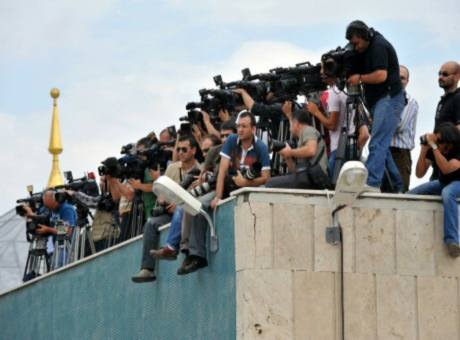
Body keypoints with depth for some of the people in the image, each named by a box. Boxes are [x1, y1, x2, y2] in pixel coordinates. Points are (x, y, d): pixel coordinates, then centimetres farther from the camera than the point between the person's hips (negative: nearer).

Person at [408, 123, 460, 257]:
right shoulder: (433, 148, -15)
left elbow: (446, 169, -44)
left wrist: (434, 146, -41)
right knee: (411, 195, -2)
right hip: (443, 182, 6)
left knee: (447, 193, -40)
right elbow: (419, 174, -14)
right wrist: (424, 150, -26)